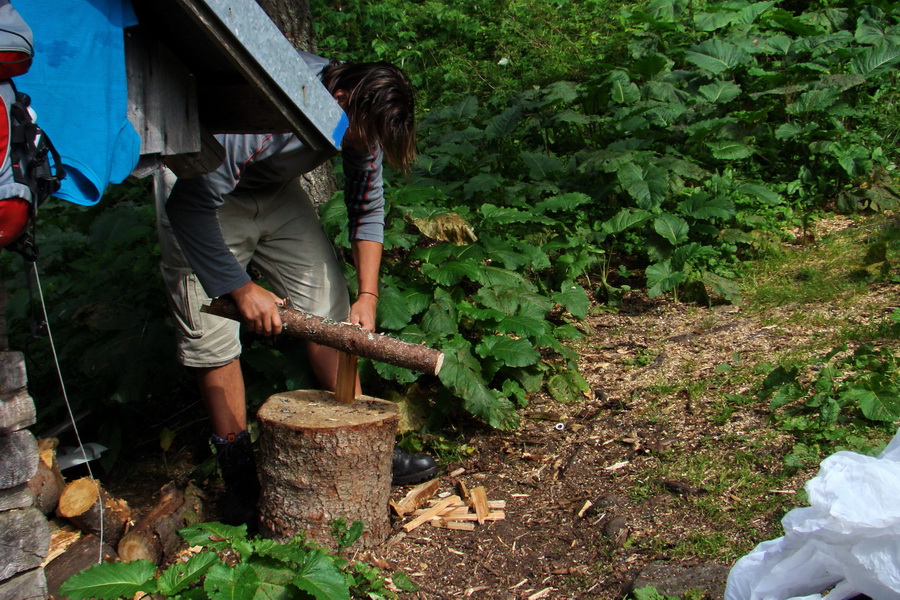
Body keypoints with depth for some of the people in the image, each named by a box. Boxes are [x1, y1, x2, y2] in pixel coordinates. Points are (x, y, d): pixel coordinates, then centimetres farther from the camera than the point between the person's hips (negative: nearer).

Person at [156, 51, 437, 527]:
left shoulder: (363, 116, -16)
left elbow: (367, 206, -2)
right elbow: (190, 205, -33)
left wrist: (368, 295, -10)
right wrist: (241, 288, -30)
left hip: (276, 192, 6)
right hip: (198, 195, -6)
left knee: (330, 309, 0)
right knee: (213, 333, -10)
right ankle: (238, 475, 2)